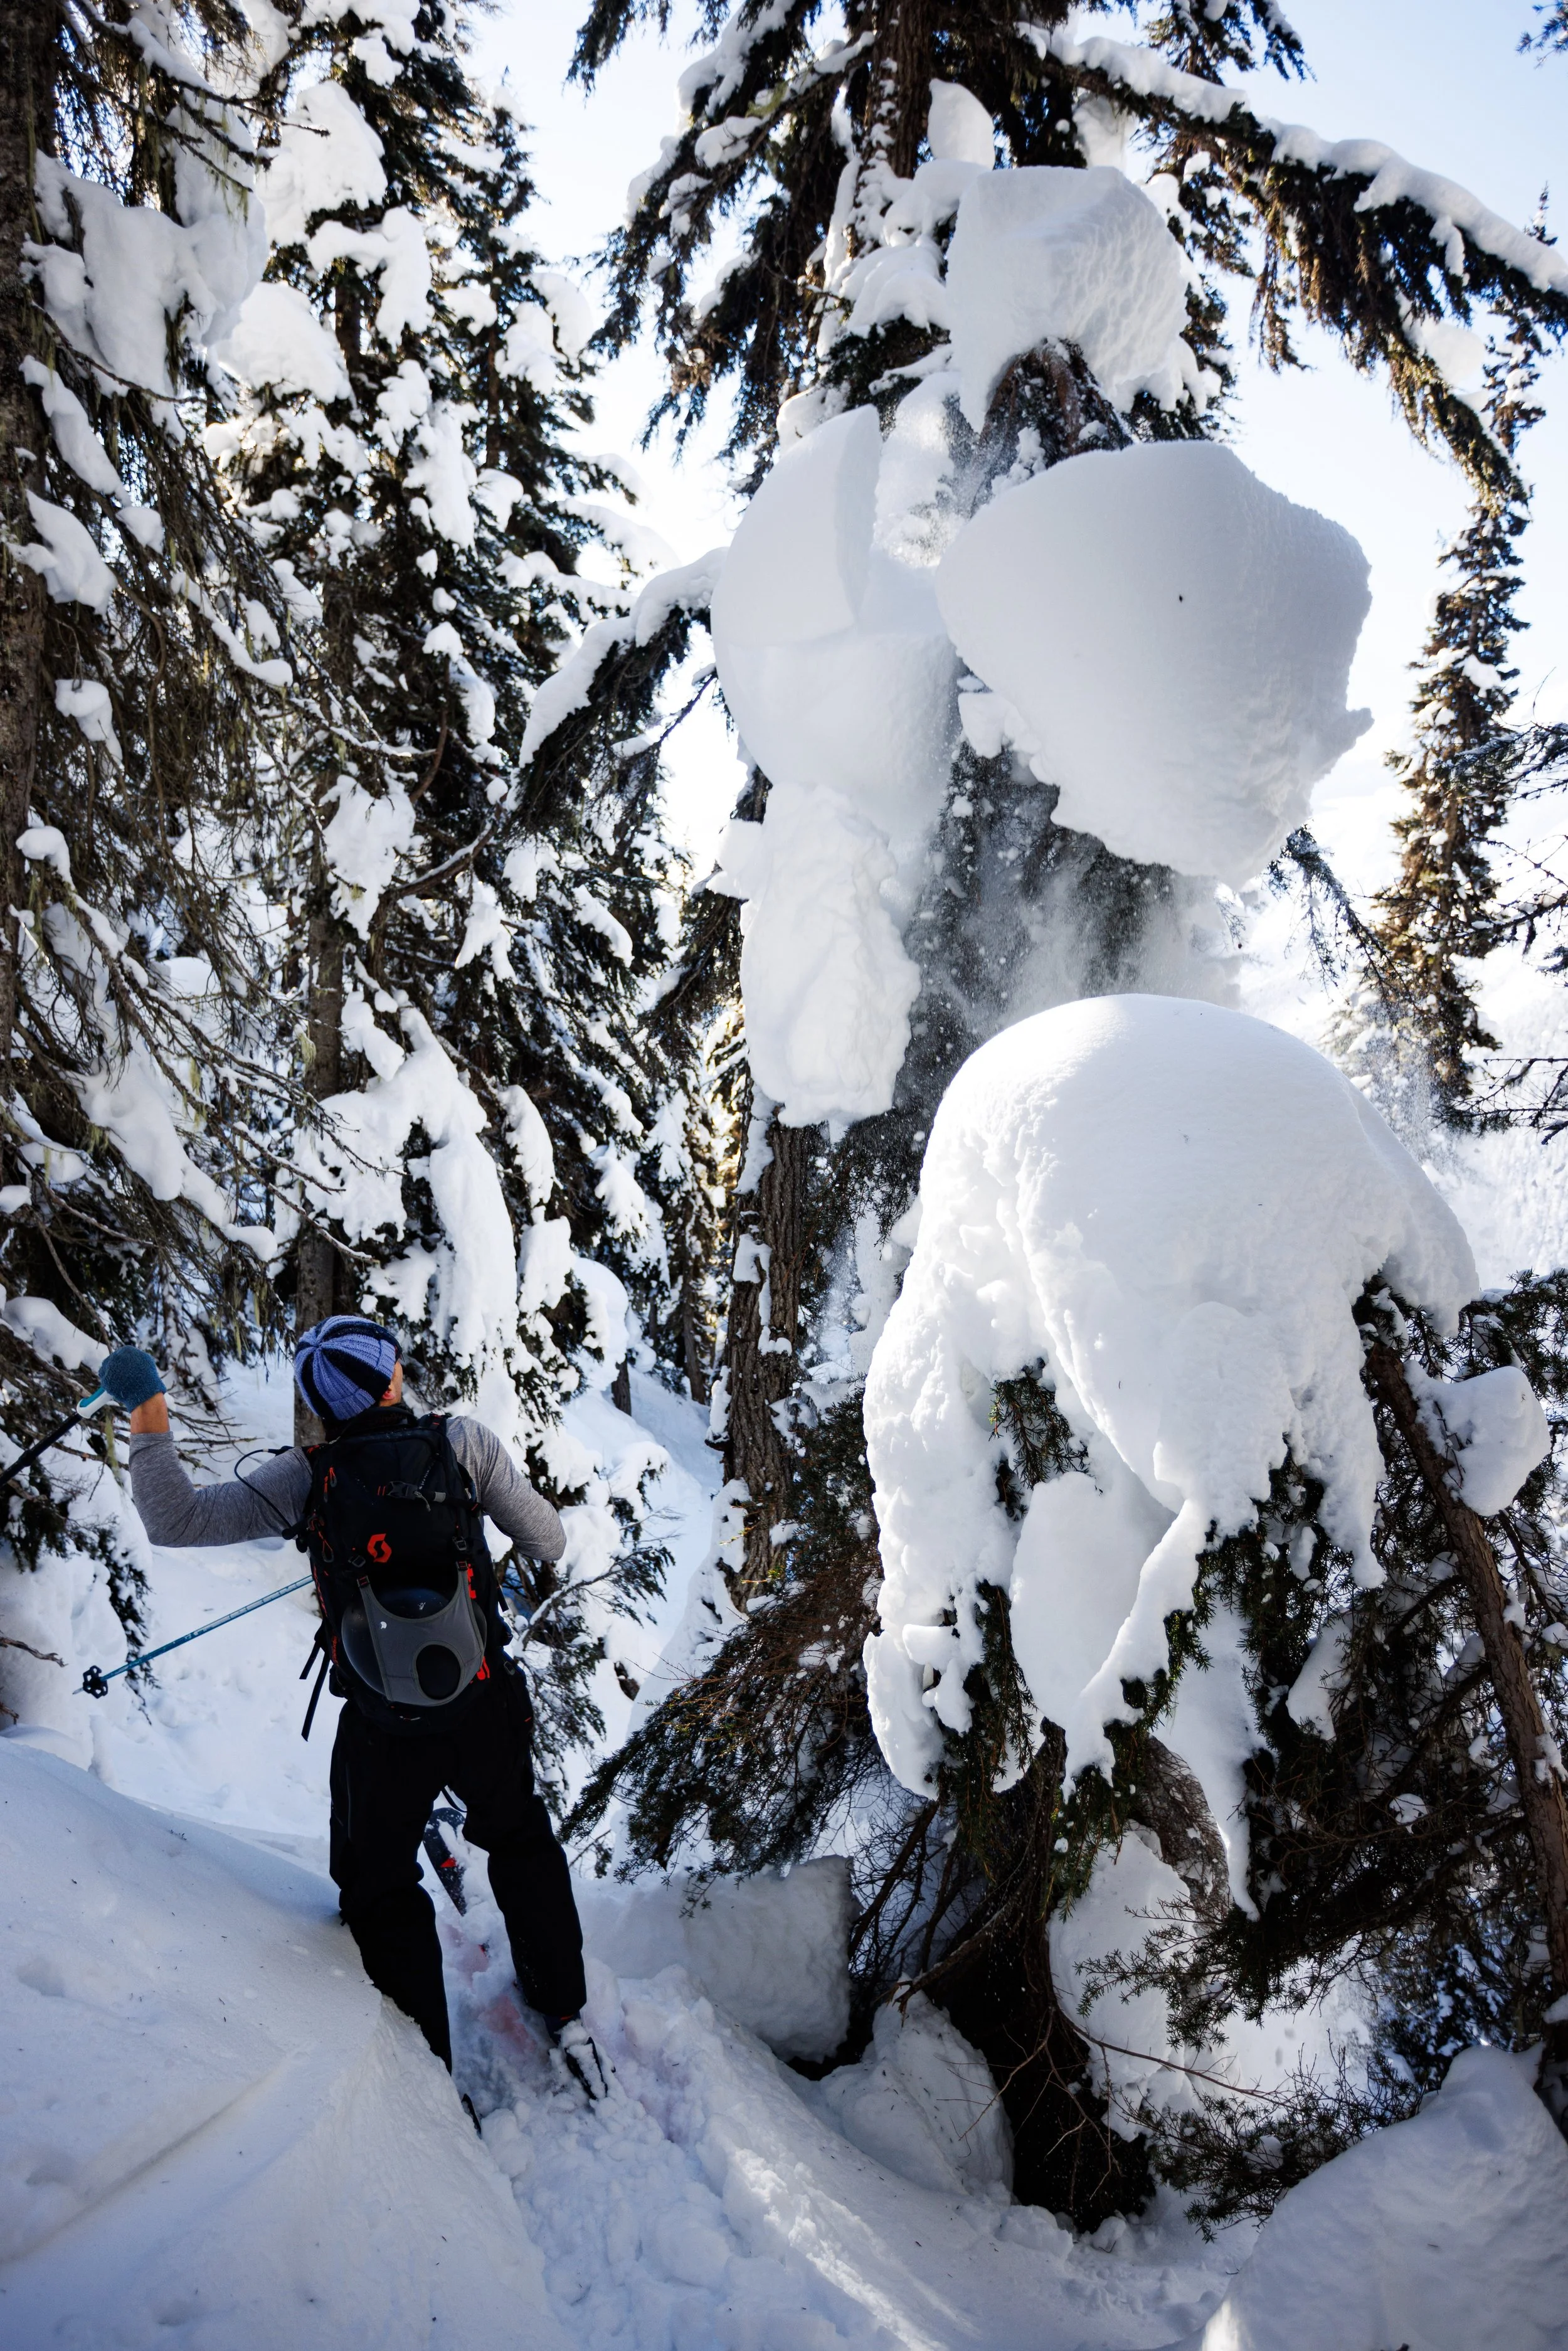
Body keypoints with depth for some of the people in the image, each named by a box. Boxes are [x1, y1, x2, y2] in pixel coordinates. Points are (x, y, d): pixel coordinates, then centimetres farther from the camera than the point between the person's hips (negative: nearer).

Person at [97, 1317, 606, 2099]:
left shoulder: (305, 1477, -15)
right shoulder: (463, 1442, -14)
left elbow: (178, 1523, -16)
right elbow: (548, 1544, -6)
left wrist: (149, 1423, -9)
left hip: (382, 1732, -1)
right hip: (486, 1707, 1)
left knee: (380, 1888, 22)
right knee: (522, 1844, 29)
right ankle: (566, 2019, 38)